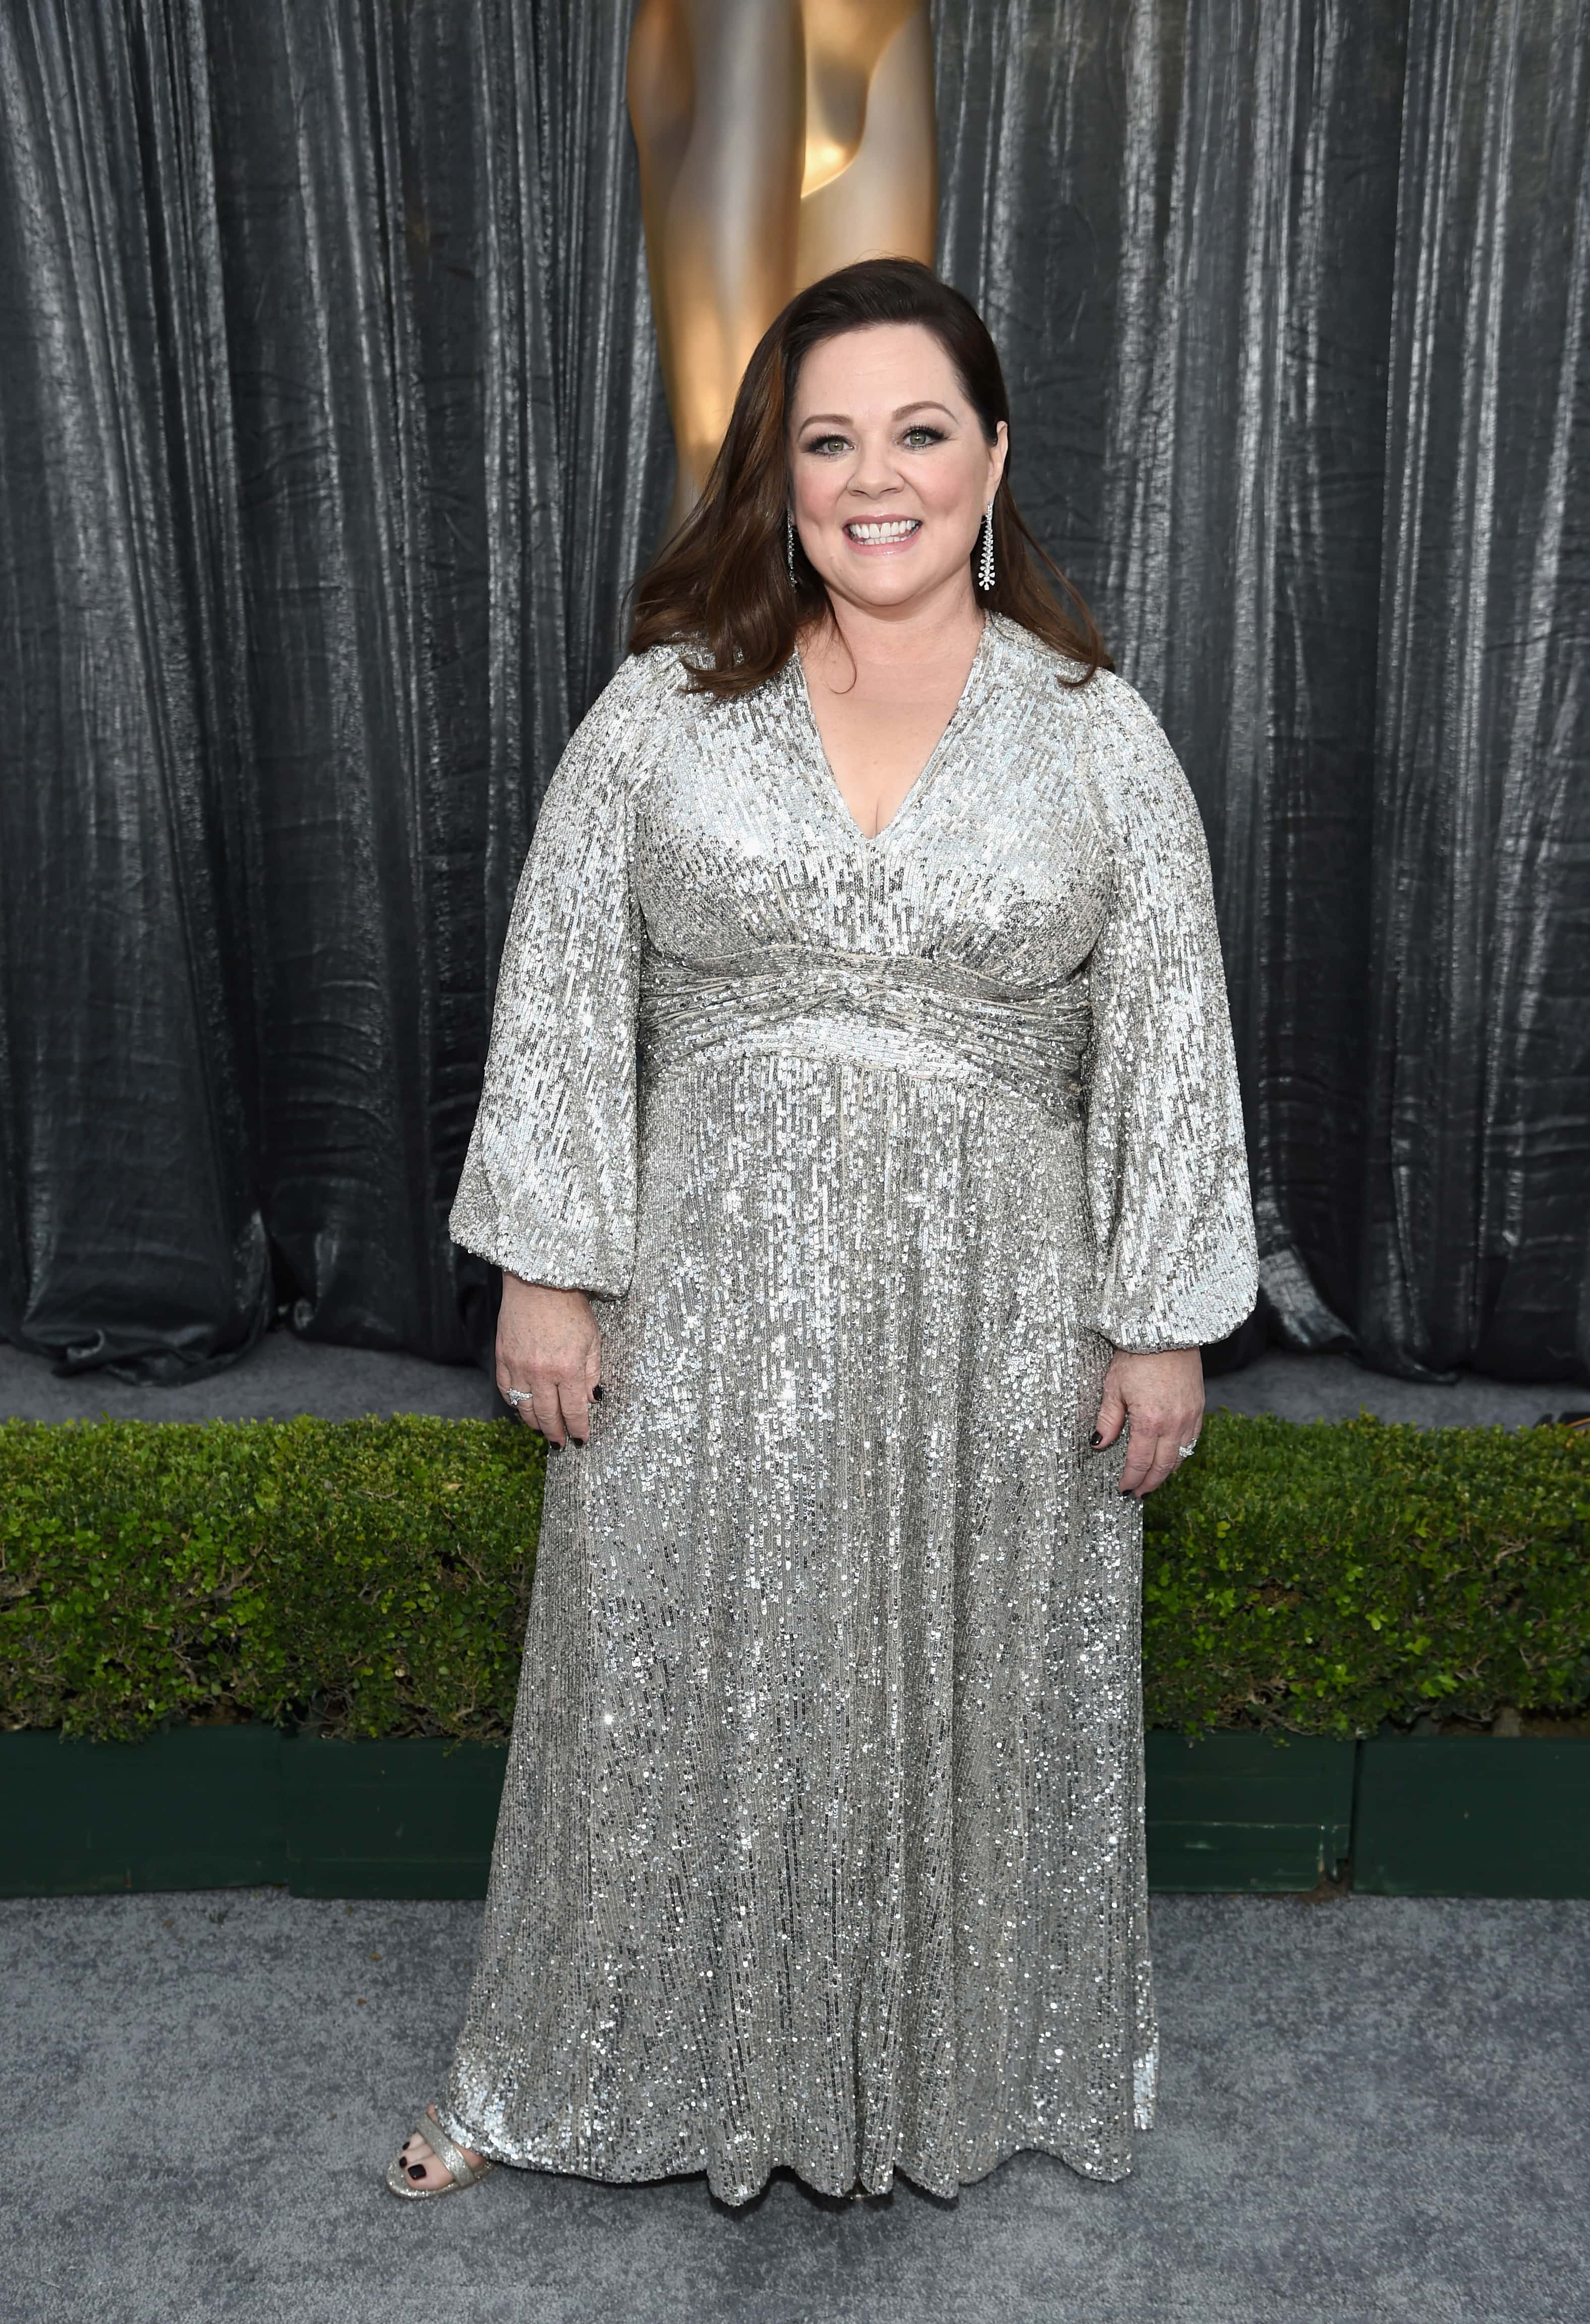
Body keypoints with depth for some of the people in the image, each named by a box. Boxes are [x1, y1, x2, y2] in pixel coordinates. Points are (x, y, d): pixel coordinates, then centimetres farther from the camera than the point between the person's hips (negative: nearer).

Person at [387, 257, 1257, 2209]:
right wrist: (546, 1270, -3)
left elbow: (1168, 1043, 1)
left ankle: (964, 2065, 43)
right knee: (669, 1683, 14)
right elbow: (560, 1000, 0)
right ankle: (565, 2065, 39)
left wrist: (1166, 1323, -1)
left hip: (990, 1312, 0)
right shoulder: (663, 710, 0)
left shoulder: (1101, 737, 0)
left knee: (965, 1691, 15)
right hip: (707, 1288, 0)